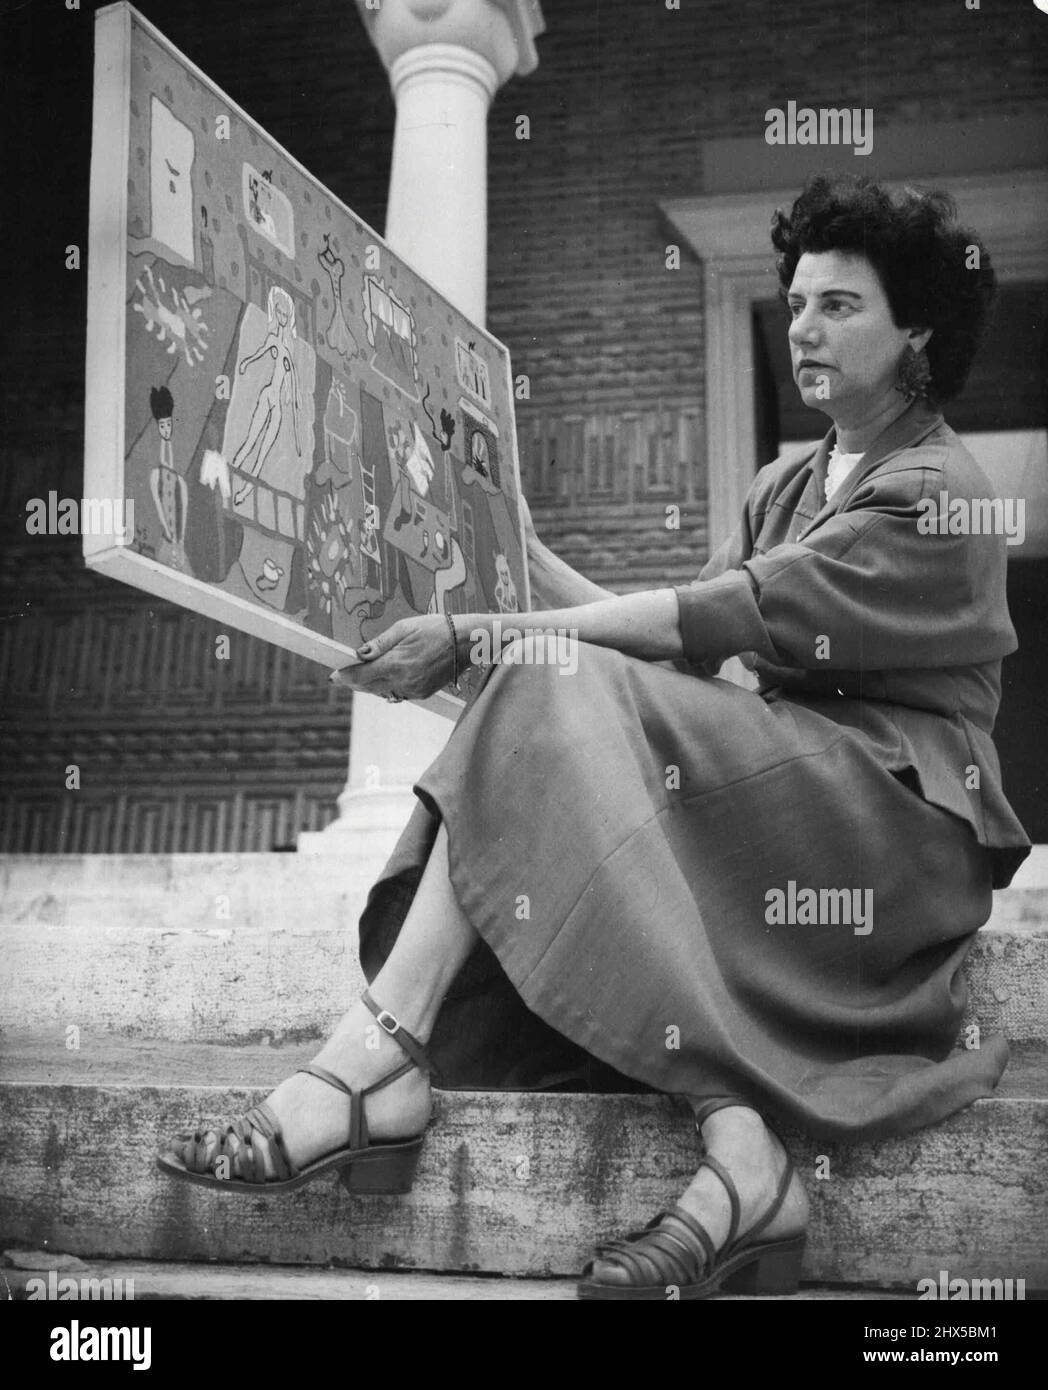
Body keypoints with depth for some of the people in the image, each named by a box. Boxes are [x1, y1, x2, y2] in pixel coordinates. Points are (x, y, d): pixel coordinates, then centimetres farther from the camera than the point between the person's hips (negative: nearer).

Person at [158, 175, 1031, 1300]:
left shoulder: (937, 492, -6)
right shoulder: (784, 485, 21)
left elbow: (720, 618, -18)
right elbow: (681, 648, 10)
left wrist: (475, 636, -21)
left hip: (904, 815, -7)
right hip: (781, 802, 7)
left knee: (563, 699, -25)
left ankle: (379, 1057, -30)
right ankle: (738, 1149, -32)